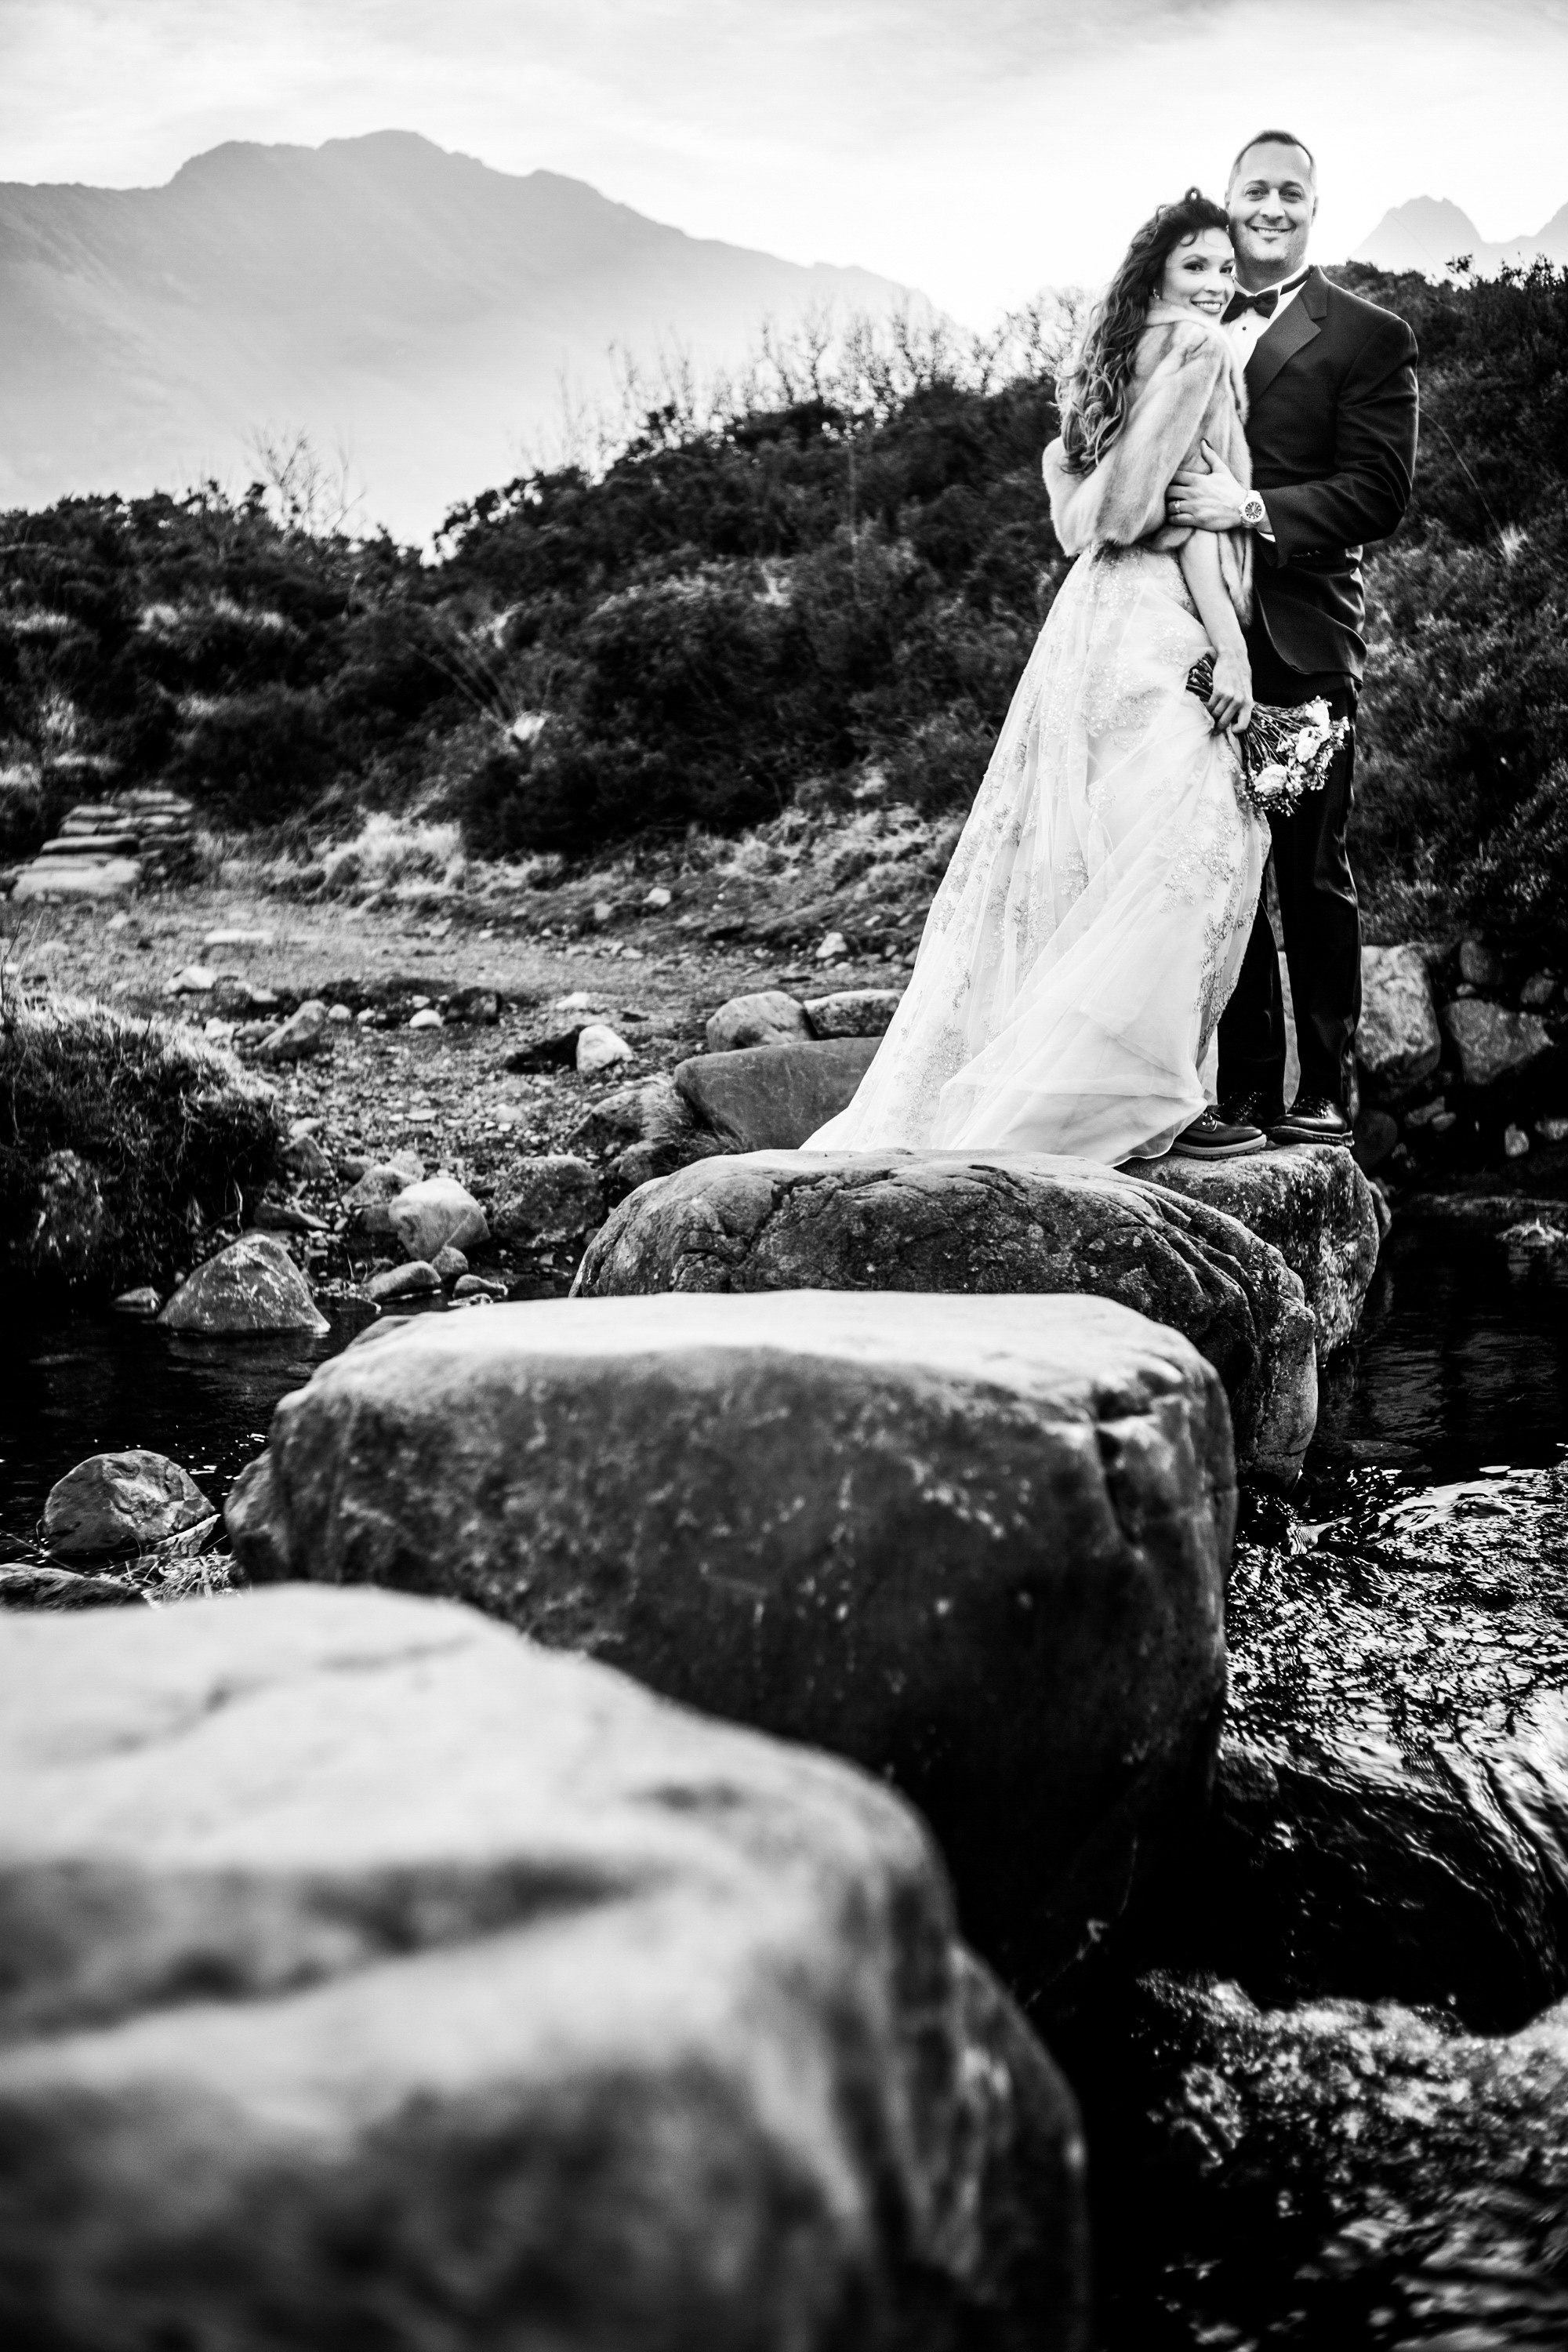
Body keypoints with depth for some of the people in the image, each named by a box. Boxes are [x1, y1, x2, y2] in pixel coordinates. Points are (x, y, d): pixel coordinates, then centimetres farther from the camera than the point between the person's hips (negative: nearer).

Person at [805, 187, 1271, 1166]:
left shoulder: (1120, 358, 21)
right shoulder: (1202, 350, -5)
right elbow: (1187, 504, -14)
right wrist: (1230, 646, -17)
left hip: (1096, 605, 9)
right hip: (1163, 620, -9)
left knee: (1074, 857, 9)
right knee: (1194, 847, -9)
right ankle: (1149, 1096, -11)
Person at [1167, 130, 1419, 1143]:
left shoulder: (1371, 337, 3)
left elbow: (1381, 491, -7)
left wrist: (1252, 507, -18)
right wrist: (1171, 494, -2)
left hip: (1303, 641, -4)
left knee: (1313, 872, -1)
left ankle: (1328, 1093, 5)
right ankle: (1245, 1087, 12)